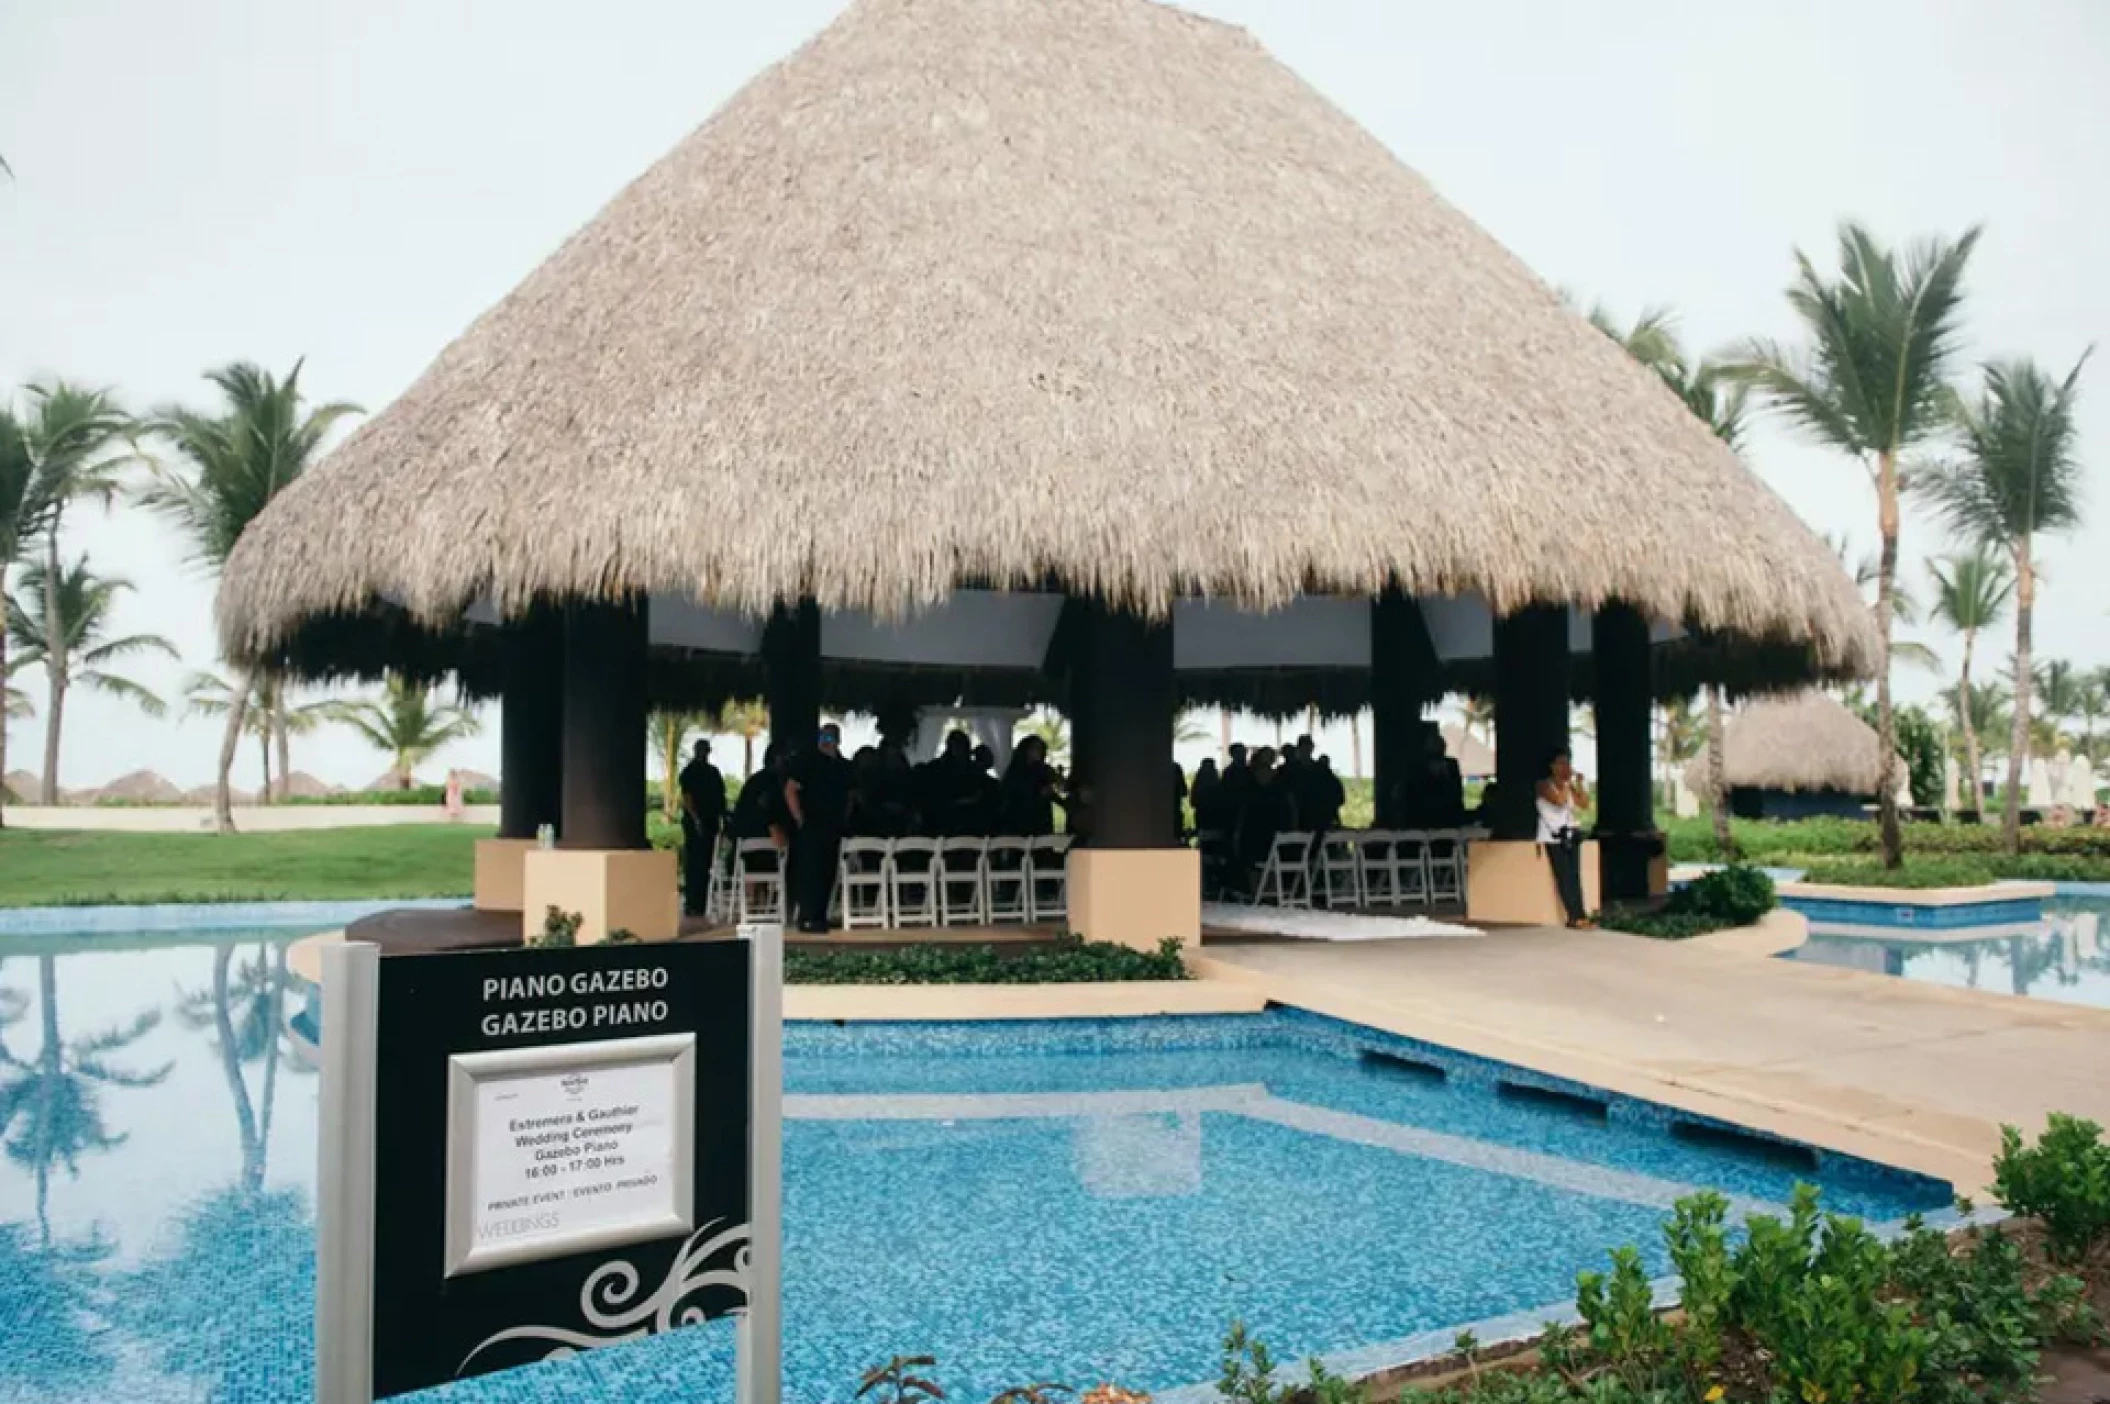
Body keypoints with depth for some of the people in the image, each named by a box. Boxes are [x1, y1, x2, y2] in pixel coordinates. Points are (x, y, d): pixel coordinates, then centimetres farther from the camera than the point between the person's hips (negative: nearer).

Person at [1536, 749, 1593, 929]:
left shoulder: (1571, 786, 15)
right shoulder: (1545, 785, -5)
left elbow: (1585, 804, 5)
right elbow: (1560, 801, -21)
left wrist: (1579, 783, -1)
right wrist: (1565, 783, -10)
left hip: (1571, 835, 6)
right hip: (1553, 837, -6)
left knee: (1575, 875, -1)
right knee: (1564, 876, -12)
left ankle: (1579, 916, -5)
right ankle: (1576, 916, -16)